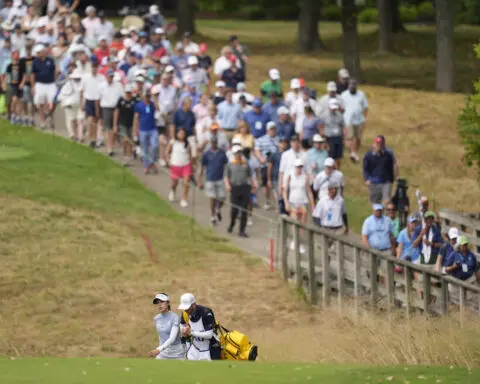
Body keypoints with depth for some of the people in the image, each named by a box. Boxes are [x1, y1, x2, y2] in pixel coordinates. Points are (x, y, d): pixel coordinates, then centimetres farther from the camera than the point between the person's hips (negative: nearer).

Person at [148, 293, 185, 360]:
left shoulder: (175, 317, -17)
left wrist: (159, 349, -41)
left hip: (177, 355, -5)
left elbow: (172, 338, -28)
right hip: (163, 355, 5)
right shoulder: (156, 319, 1)